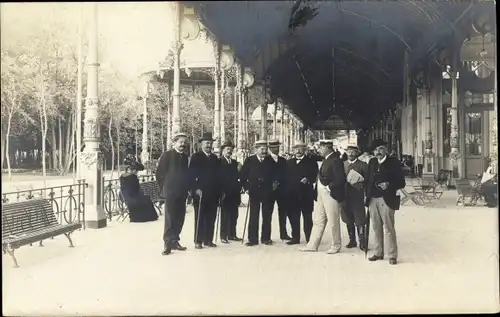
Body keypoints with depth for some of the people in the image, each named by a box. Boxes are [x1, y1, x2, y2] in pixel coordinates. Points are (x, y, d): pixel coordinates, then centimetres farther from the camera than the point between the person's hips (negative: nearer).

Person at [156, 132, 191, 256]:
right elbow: (159, 173, -5)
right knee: (170, 218, -6)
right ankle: (167, 243, -2)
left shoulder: (185, 157, 13)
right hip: (171, 192, -6)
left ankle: (174, 241, 16)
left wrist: (187, 188, 8)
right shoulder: (167, 155, -4)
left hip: (182, 193, 6)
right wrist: (163, 189, -6)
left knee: (179, 218, 7)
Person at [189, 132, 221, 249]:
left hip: (213, 193, 5)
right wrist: (195, 189, -15)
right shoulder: (195, 157, 0)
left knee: (211, 218, 5)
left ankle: (208, 240, 11)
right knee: (199, 218, -2)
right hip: (200, 193, -5)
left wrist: (220, 191, 10)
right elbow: (191, 174, -7)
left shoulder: (215, 158, 16)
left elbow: (218, 175, 16)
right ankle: (198, 241, 2)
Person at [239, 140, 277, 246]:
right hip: (254, 192, -1)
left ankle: (266, 238, 14)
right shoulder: (249, 160, 1)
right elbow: (242, 175, 3)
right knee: (253, 216, 1)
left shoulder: (270, 161, 4)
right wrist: (246, 187, -2)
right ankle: (253, 239, 6)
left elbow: (275, 174, 8)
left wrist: (274, 183, -8)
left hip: (267, 192, 1)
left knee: (267, 216, 5)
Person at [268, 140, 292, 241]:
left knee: (283, 211, 5)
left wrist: (280, 182, -3)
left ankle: (283, 234, 12)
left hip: (281, 190, 4)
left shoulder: (283, 160, 13)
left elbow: (285, 175, 11)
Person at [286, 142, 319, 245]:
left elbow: (314, 175, -5)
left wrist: (308, 180, -22)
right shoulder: (289, 162, 17)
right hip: (292, 194, 4)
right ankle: (295, 237, 14)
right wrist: (287, 188, 0)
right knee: (293, 216, 5)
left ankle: (309, 238, 6)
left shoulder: (311, 161, 3)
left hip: (306, 193, -4)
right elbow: (287, 176, 14)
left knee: (307, 216, 1)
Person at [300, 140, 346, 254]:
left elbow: (341, 179, -22)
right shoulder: (326, 160, 13)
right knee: (318, 220, 12)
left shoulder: (335, 160, -16)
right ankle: (312, 245, 18)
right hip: (322, 194, 10)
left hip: (331, 194, -10)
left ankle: (336, 246, 16)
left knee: (333, 222, 3)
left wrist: (329, 187, -18)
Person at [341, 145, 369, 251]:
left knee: (359, 221, -3)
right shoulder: (342, 164, 11)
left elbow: (367, 181, -3)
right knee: (348, 220, 11)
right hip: (345, 196, 4)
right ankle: (352, 240, 23)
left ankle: (362, 242, 5)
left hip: (357, 197, -4)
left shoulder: (363, 165, 0)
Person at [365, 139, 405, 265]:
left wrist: (389, 185, -21)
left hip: (386, 200, -5)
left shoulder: (393, 162, -5)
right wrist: (367, 196, 7)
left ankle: (392, 255, 5)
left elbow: (401, 183, -5)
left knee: (389, 228, -3)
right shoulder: (372, 162, 10)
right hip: (373, 200, 5)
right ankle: (378, 253, 23)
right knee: (376, 228, 12)